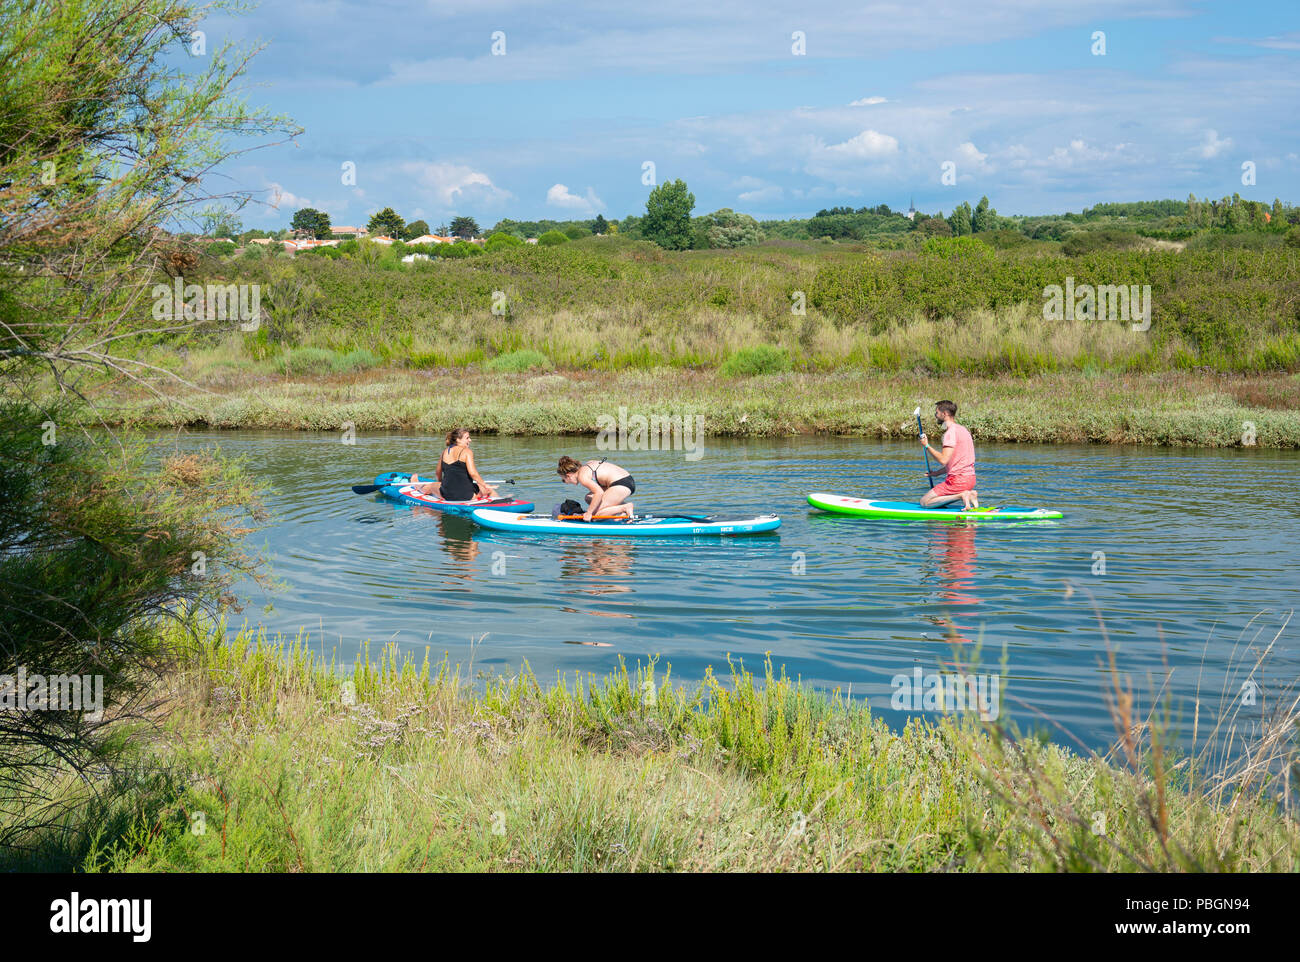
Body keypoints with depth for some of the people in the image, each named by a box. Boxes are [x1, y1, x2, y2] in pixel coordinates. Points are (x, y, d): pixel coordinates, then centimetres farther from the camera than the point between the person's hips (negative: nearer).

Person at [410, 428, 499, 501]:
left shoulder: (445, 452, 10)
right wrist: (485, 485, -9)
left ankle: (415, 483, 67)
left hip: (446, 495, 5)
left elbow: (438, 471, 24)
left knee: (430, 487, 39)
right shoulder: (467, 452, -7)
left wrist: (441, 482, 45)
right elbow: (472, 473, -19)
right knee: (490, 490, 23)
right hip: (467, 496, -5)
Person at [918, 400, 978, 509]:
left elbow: (943, 460, -21)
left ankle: (961, 495, -13)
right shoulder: (962, 429, 17)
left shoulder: (951, 432, -14)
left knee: (924, 502, -5)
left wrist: (927, 446, -10)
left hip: (958, 480, -9)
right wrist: (937, 472, 18)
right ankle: (969, 494, 5)